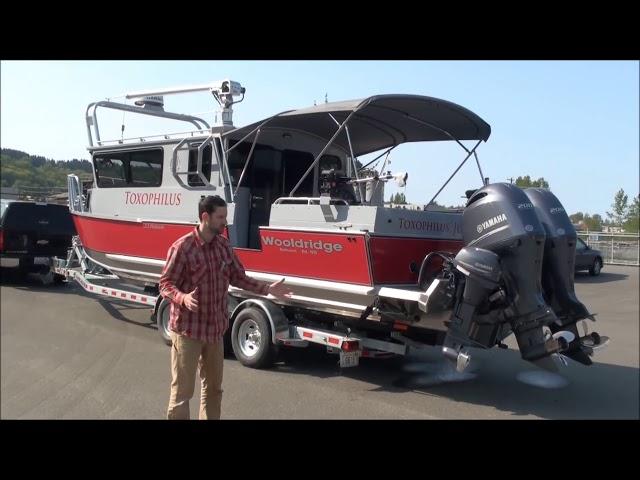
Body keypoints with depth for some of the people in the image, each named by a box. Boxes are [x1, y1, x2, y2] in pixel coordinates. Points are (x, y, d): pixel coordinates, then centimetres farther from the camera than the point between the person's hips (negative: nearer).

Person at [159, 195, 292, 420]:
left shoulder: (224, 245, 3)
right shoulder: (182, 247, -16)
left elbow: (238, 277, 11)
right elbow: (165, 284, -14)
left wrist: (266, 288, 1)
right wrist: (183, 298, -34)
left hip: (215, 328, 6)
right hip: (188, 329, -6)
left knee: (213, 387, 20)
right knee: (182, 390, 3)